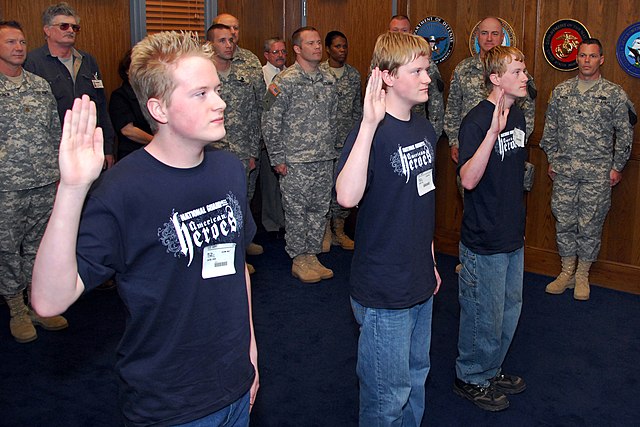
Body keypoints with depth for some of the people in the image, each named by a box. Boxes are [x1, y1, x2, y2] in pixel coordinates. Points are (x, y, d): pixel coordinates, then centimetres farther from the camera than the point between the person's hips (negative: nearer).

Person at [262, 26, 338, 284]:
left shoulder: (329, 81, 10)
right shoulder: (285, 81, -9)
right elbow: (270, 122, -9)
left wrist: (331, 150, 15)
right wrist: (277, 158, -10)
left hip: (325, 160, 6)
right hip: (296, 161, -6)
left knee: (319, 210, 11)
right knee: (296, 211, 3)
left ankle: (312, 256, 23)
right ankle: (299, 261, 15)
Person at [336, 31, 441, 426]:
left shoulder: (425, 130, 6)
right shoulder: (372, 132, -19)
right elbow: (348, 196, -37)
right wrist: (369, 123, -40)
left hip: (420, 284, 8)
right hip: (384, 291, -8)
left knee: (416, 378, 23)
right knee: (389, 394, 7)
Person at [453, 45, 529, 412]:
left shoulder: (518, 114, 6)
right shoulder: (477, 121, -19)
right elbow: (468, 180, -31)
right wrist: (493, 131, -40)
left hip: (513, 237, 8)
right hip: (484, 242, -8)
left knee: (509, 311, 20)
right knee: (485, 316, 6)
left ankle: (491, 371, 39)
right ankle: (470, 378, 27)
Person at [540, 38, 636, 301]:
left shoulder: (614, 94, -1)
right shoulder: (561, 91, 7)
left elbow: (625, 134, 3)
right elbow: (550, 129, 14)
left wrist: (617, 167, 1)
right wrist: (552, 160, 10)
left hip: (597, 173, -2)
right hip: (564, 170, 3)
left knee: (590, 225, 3)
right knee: (564, 221, 7)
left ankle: (582, 276, 19)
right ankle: (567, 272, 22)